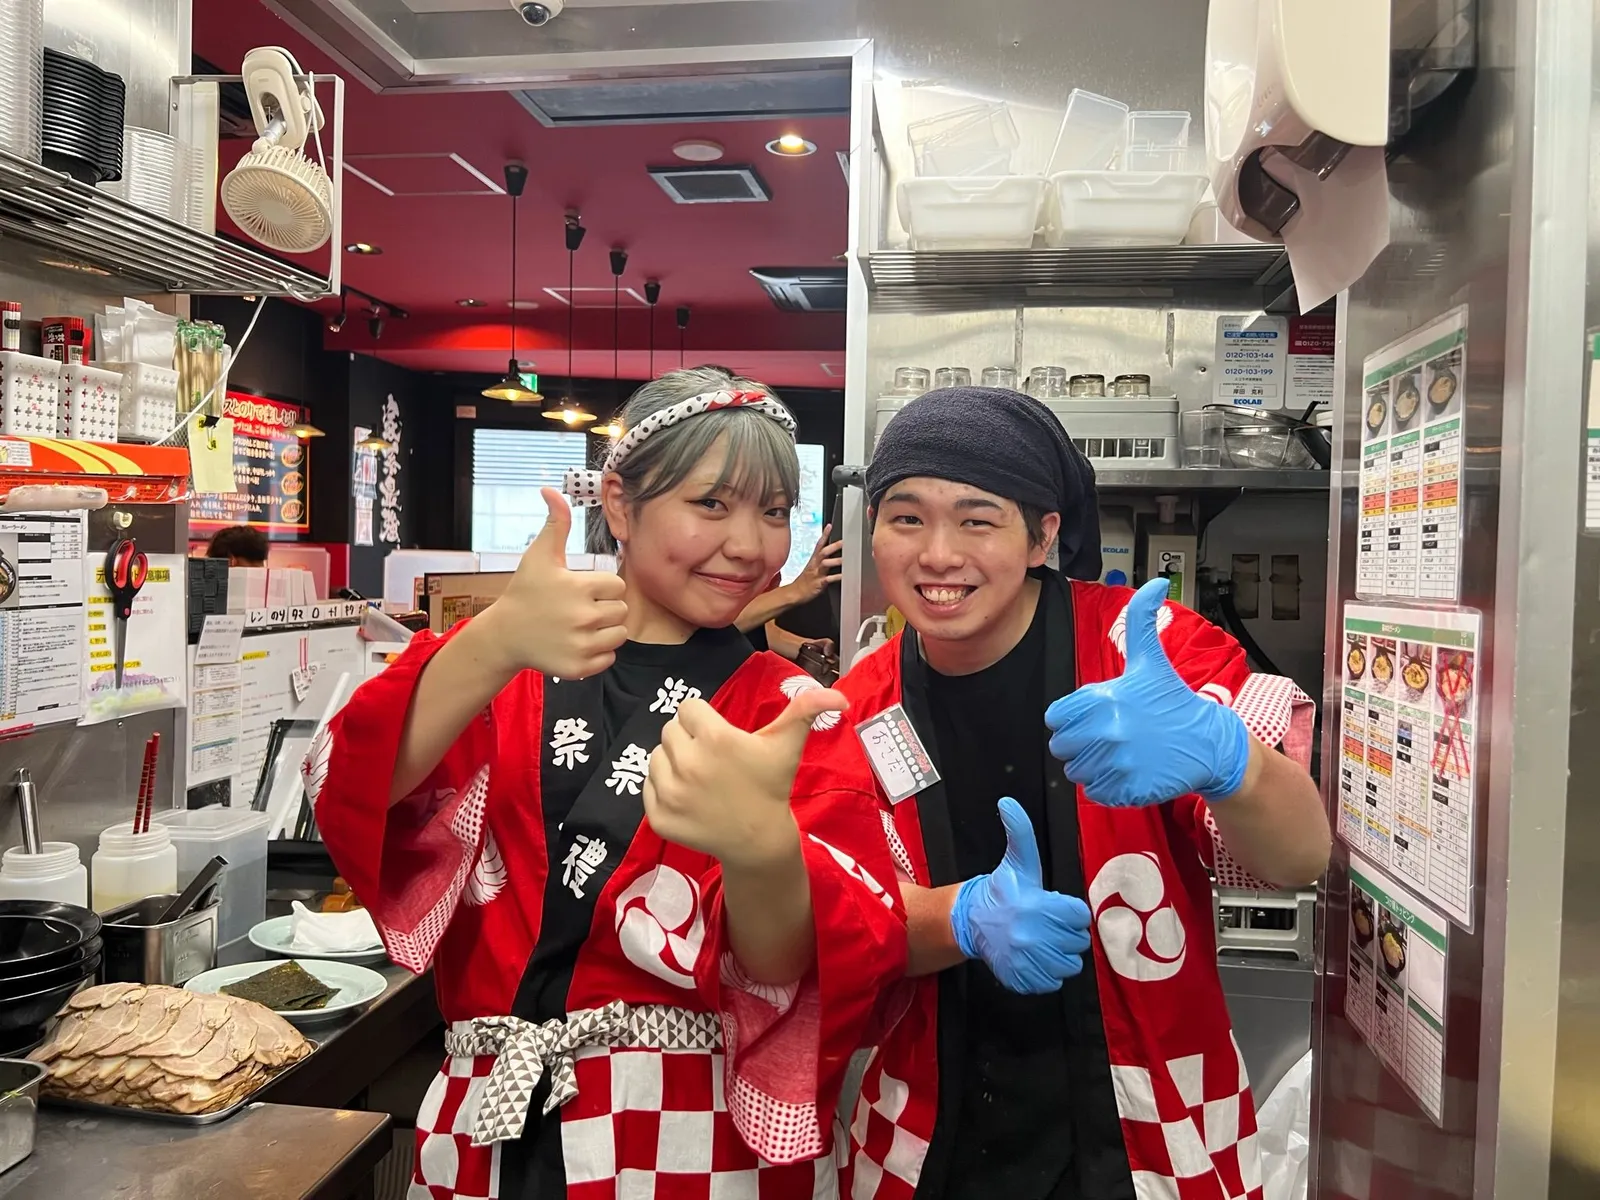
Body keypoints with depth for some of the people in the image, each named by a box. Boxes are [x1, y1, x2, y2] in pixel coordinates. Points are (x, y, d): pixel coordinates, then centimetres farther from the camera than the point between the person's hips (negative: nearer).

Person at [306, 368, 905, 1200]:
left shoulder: (789, 710, -4)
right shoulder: (504, 667, 1)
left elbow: (801, 967, -19)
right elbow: (350, 796, -16)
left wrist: (760, 844, -41)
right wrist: (498, 641, -34)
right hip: (489, 1131, 2)